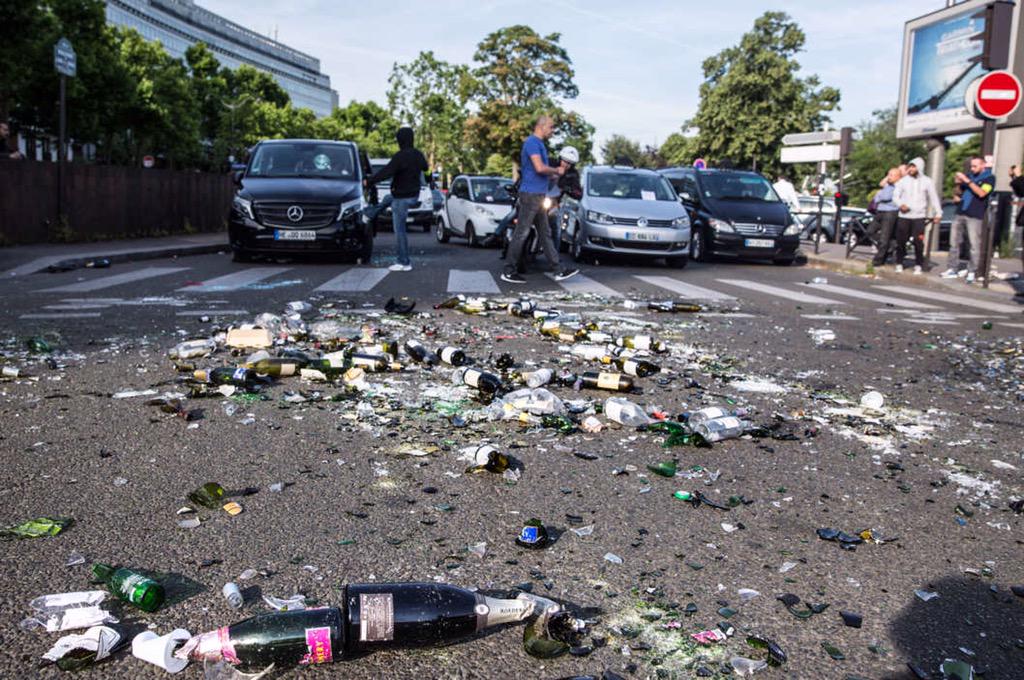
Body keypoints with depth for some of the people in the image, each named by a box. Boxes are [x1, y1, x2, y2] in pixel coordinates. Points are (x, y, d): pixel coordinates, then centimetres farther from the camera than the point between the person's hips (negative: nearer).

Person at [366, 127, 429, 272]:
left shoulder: (400, 157, -22)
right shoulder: (418, 154, 1)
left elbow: (385, 172, -25)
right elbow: (425, 168, 22)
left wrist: (369, 181, -16)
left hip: (402, 197, -8)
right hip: (414, 195, 8)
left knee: (400, 230, -3)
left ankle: (404, 262, -1)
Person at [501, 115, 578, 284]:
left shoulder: (539, 144, 19)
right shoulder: (532, 142, -12)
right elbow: (540, 168, -23)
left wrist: (557, 170, 7)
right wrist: (557, 171, -6)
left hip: (538, 195, 10)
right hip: (531, 194, -10)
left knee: (545, 234, 9)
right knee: (521, 233, -6)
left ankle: (558, 271, 12)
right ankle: (509, 272, 0)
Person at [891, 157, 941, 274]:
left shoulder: (927, 181, 4)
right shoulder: (903, 180, 6)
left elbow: (934, 198, 7)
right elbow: (895, 196, 5)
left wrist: (938, 213, 2)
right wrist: (901, 204, -15)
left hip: (919, 217, -1)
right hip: (903, 216, 1)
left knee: (918, 242, -6)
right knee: (900, 241, 2)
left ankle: (918, 265, 5)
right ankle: (899, 263, 16)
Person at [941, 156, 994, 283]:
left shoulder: (989, 178, 0)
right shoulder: (969, 176, 16)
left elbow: (981, 193, -16)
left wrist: (967, 181, -17)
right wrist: (958, 184, 6)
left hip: (974, 216, -6)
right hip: (960, 214, 6)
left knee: (974, 245, -7)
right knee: (954, 243, 6)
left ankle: (972, 272, -4)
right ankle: (952, 269, 11)